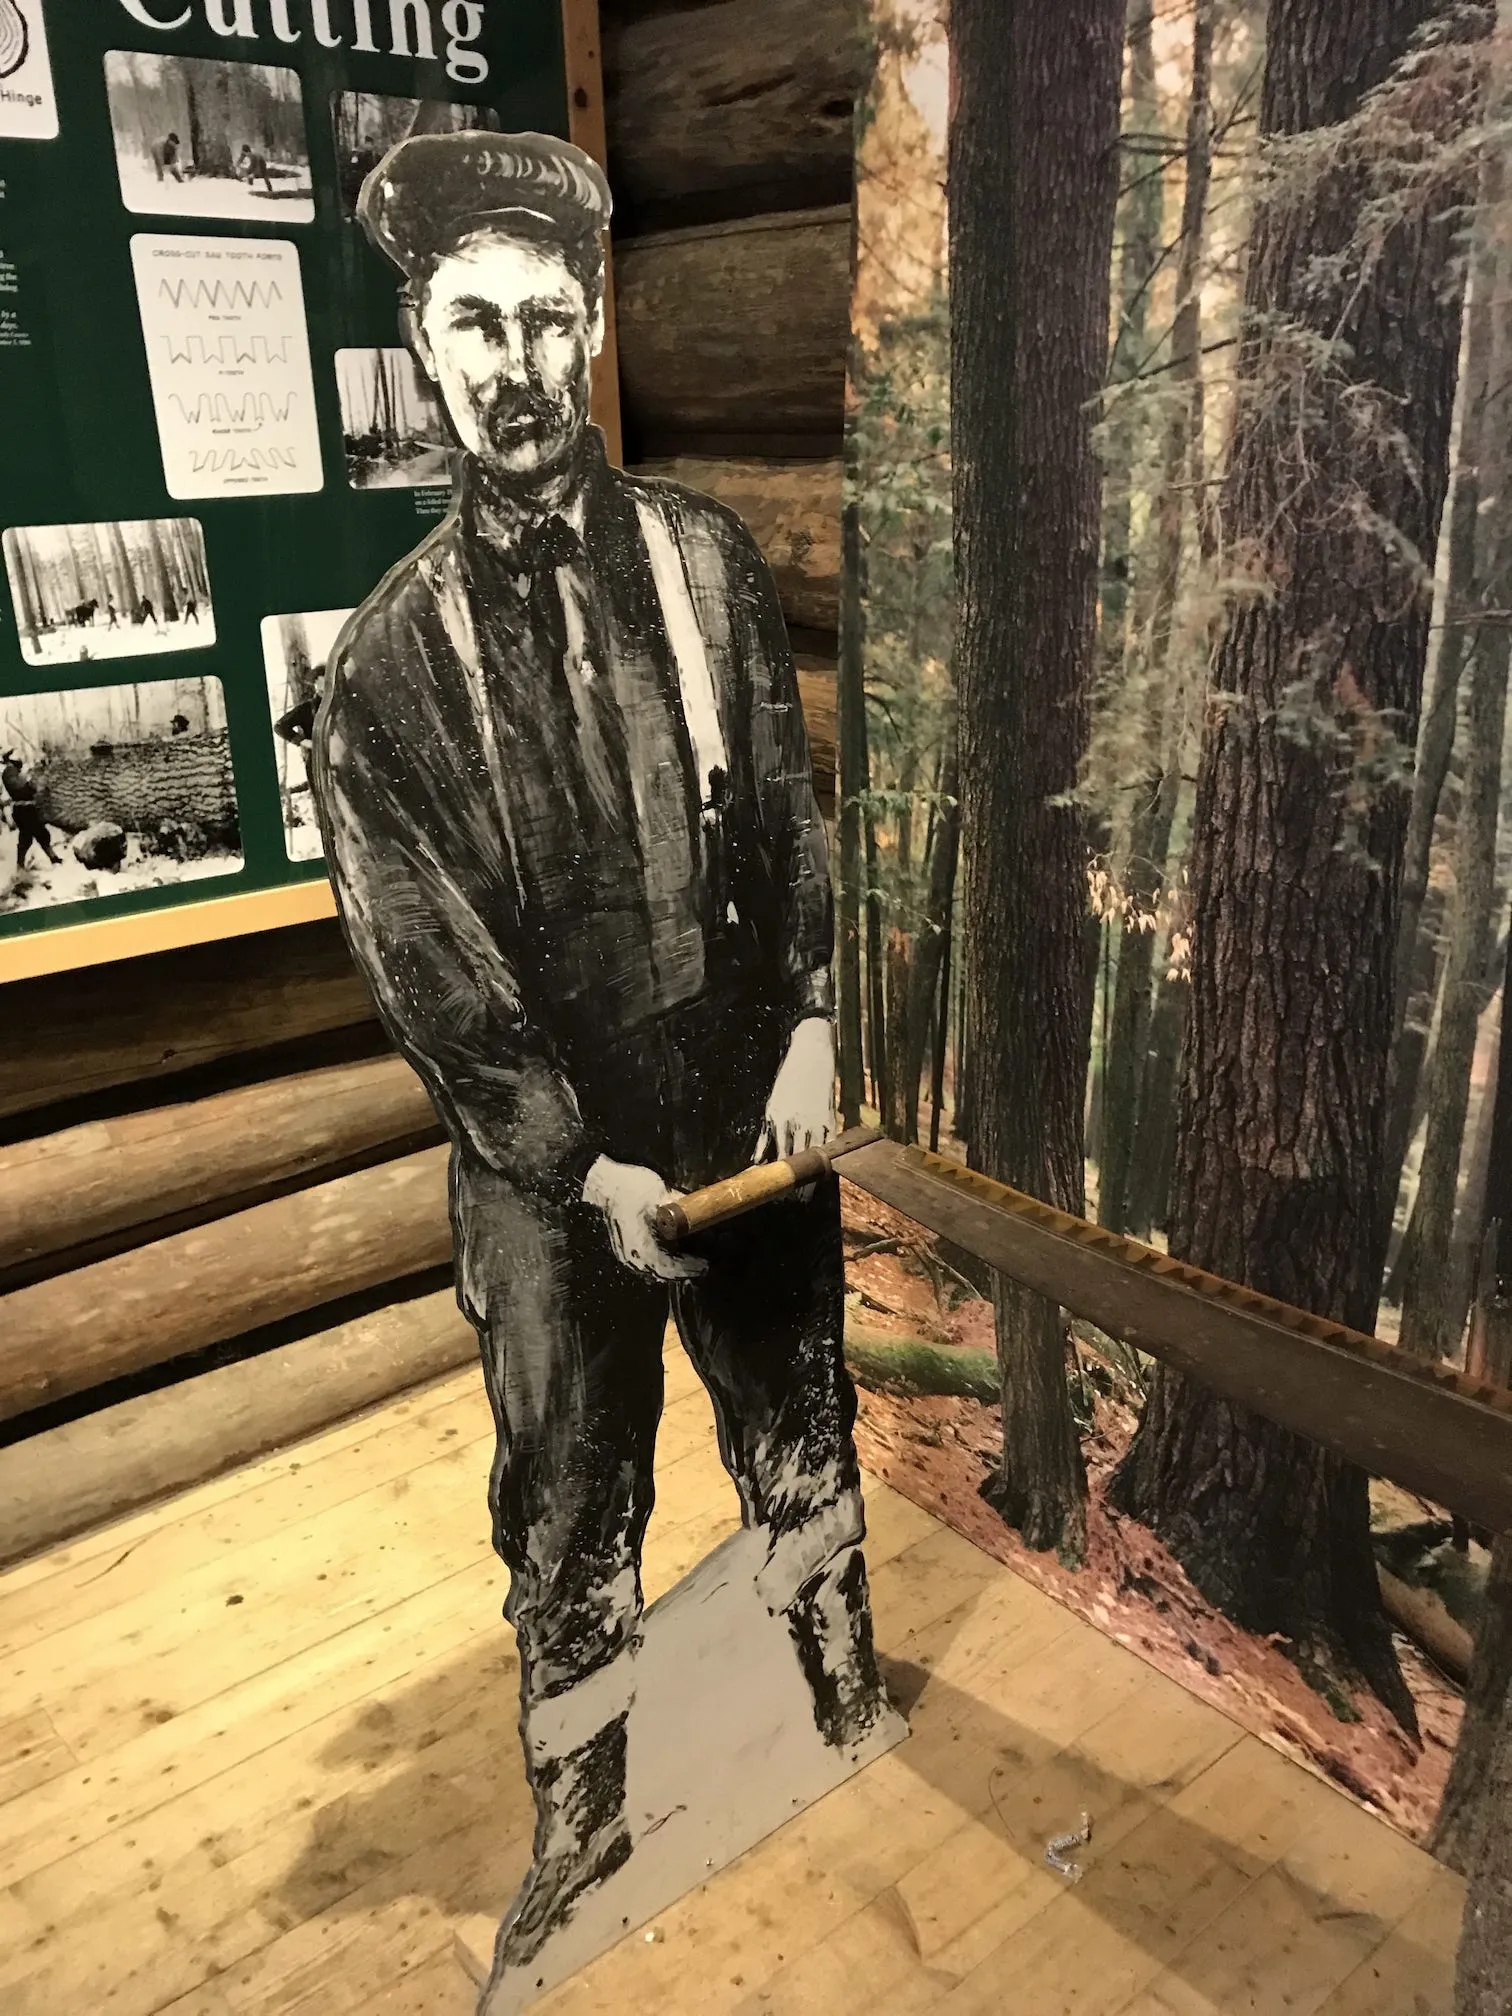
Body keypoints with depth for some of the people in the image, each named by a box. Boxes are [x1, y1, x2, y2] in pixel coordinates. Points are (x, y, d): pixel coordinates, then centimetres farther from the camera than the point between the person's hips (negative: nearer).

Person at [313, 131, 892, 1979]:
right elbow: (428, 971, -8)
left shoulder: (707, 560, -1)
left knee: (798, 1427, 21)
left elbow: (795, 814, 1)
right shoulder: (388, 657, -6)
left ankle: (846, 1694, 50)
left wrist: (814, 1029, -11)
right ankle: (580, 1813, 40)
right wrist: (586, 1168, -13)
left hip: (750, 1110, 2)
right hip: (543, 1157, -1)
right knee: (570, 1498, 14)